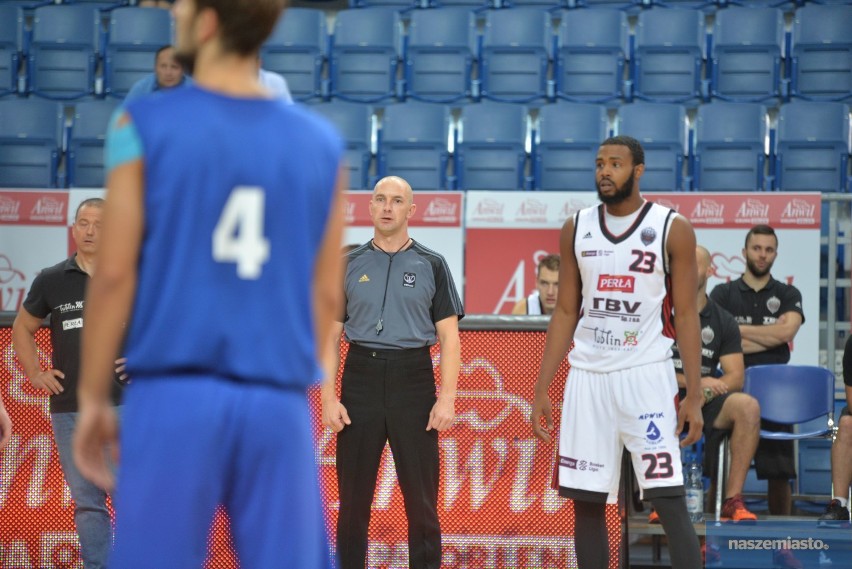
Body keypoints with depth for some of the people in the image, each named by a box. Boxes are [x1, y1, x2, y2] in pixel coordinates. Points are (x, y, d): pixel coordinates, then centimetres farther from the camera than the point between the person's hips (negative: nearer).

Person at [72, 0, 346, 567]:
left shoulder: (145, 125, -2)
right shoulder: (321, 141, 7)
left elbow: (115, 275, -3)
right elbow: (326, 293, 10)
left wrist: (92, 397, 5)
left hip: (175, 395, -2)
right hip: (280, 403, 2)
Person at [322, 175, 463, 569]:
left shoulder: (431, 265, 6)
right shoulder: (349, 265, 9)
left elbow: (449, 337, 3)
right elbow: (329, 337, 8)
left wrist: (446, 399, -7)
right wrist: (328, 399, -3)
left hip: (413, 378, -1)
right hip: (361, 379, 1)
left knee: (421, 500, -1)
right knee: (353, 500, 4)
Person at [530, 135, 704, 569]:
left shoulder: (672, 229, -2)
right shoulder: (576, 229, 8)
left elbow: (686, 315, -2)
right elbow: (565, 313, 11)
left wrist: (694, 395, -8)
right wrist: (541, 390, 6)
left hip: (645, 374, -4)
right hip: (587, 376, 4)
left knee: (670, 503, -10)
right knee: (586, 503, 5)